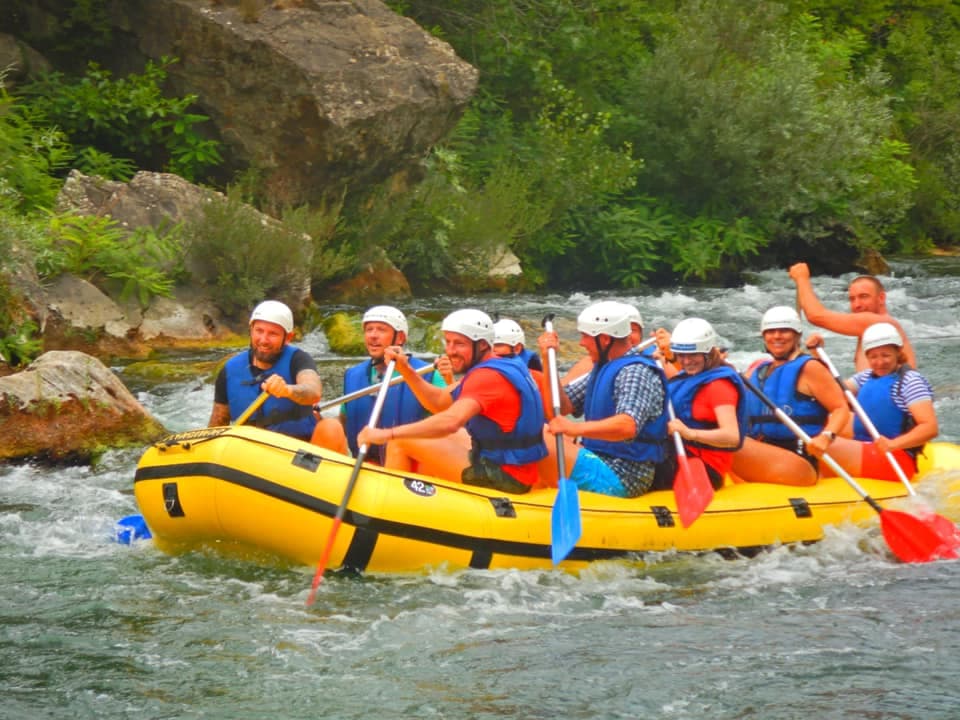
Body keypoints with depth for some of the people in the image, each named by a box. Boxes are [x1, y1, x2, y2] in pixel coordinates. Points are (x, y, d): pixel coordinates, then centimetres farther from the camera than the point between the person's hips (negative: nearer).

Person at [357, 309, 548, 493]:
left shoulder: (488, 376, -18)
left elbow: (451, 421, -33)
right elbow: (438, 402, 17)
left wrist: (387, 434, -33)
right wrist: (405, 369, 4)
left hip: (503, 477, -10)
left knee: (400, 443, -6)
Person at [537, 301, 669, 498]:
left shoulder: (637, 373, -14)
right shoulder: (603, 368, 17)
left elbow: (627, 426, -32)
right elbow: (560, 408, 15)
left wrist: (574, 428, -40)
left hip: (619, 479, -10)